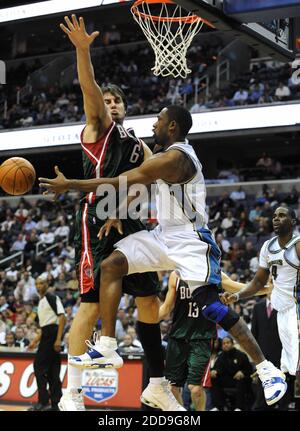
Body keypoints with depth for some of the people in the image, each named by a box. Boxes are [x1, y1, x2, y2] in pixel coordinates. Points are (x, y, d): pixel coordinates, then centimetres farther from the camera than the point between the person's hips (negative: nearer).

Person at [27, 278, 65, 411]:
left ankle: (43, 402, -10)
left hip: (52, 335, -9)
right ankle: (56, 404, 6)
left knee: (39, 366, -10)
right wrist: (35, 341, 26)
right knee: (52, 370, 6)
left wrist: (58, 339, -21)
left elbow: (62, 317, -14)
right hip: (47, 335, 9)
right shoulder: (41, 302, 23)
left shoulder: (52, 298, -5)